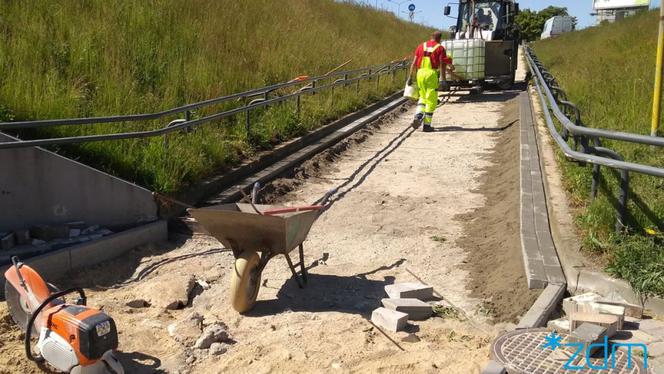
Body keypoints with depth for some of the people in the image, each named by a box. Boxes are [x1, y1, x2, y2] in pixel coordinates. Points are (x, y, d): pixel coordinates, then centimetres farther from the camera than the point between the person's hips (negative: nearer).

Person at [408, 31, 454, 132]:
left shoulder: (421, 46, 12)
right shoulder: (440, 48, 1)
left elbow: (414, 63, 8)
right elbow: (442, 64, -7)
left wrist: (410, 77, 9)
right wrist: (442, 79, -10)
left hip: (420, 73, 4)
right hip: (432, 74, -4)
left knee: (423, 97, 21)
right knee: (431, 101, 4)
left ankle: (418, 117, 0)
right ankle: (426, 125, 5)